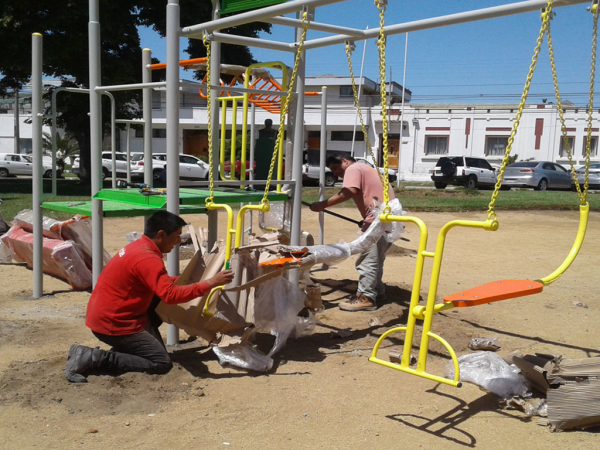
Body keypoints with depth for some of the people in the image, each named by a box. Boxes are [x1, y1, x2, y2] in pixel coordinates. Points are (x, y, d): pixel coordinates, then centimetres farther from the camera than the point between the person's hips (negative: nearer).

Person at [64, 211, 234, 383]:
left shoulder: (139, 247, 9)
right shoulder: (147, 258, -22)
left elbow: (161, 282, 21)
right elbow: (170, 295, -32)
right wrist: (210, 283, -29)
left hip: (106, 316, 10)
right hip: (113, 323, -10)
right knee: (162, 363, -7)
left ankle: (125, 347, 12)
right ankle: (91, 358, -9)